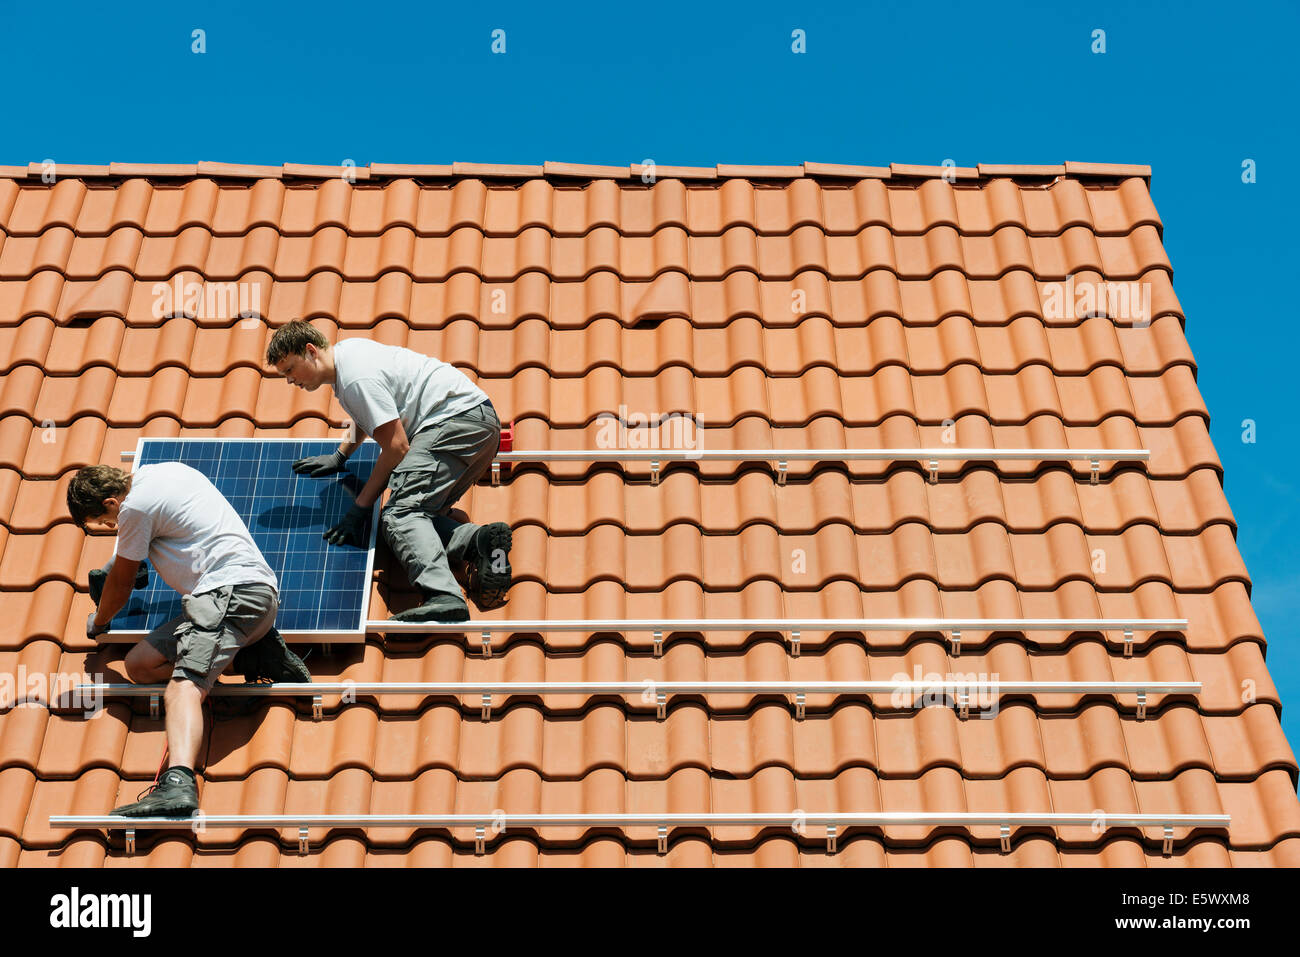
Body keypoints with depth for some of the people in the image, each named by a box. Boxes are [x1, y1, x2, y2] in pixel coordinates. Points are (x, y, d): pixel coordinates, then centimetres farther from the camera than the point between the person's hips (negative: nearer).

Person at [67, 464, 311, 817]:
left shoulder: (135, 506, -4)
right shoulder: (167, 470, 23)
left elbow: (120, 585, 11)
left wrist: (97, 622, 31)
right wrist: (112, 566, 57)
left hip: (231, 590, -10)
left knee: (182, 689, -27)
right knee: (139, 665, 8)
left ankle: (178, 783, -50)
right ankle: (253, 653, 3)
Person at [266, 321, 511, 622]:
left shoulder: (357, 378, -14)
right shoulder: (347, 350, 18)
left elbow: (397, 447, -16)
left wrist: (359, 509, -10)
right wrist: (339, 457, 37)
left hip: (458, 419, -11)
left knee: (401, 513, -25)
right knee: (417, 515, 3)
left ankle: (443, 597, -46)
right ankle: (480, 539, -20)